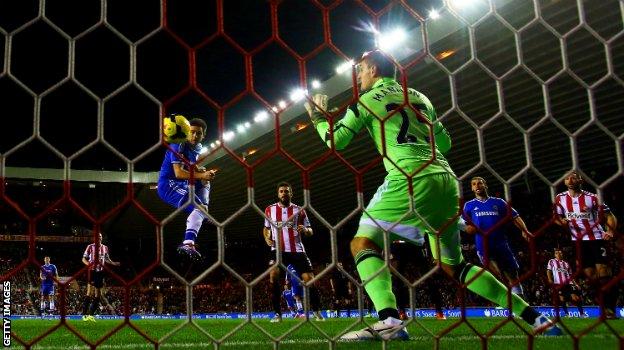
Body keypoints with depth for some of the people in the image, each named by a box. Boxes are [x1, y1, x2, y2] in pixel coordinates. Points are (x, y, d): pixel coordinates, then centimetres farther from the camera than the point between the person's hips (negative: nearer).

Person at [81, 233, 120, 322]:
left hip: (100, 272, 6)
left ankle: (90, 314, 13)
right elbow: (84, 259, -2)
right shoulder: (90, 247, -3)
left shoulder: (105, 248, 11)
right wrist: (88, 263, -23)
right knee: (90, 293, -15)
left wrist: (113, 263, 4)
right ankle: (84, 314, -12)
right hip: (92, 271, -6)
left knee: (98, 295, 5)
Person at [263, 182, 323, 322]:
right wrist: (267, 239, 0)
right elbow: (266, 228, 22)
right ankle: (277, 314, -12)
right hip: (278, 250, 0)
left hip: (297, 250, 0)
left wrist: (305, 230, -15)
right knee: (273, 277, -21)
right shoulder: (270, 210, 8)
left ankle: (317, 313, 13)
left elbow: (310, 231, 9)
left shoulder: (299, 210, 5)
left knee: (310, 280, -5)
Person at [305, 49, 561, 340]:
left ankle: (389, 321, -26)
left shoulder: (367, 99, 8)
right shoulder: (419, 97, 25)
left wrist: (318, 117, 28)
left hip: (412, 178, -7)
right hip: (446, 179, 7)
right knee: (452, 264, 16)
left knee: (363, 242, -3)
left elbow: (336, 141, 10)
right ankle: (533, 316, 14)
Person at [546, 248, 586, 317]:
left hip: (568, 283, 2)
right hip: (558, 283, -2)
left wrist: (576, 284, 12)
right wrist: (550, 279, -15)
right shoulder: (551, 261, 9)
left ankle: (581, 313, -1)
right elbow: (548, 271, 2)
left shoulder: (566, 263, 20)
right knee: (562, 298, -4)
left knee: (575, 297, -7)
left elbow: (570, 275, 20)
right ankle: (566, 313, 9)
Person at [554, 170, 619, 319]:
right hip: (579, 241, 3)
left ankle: (611, 308, -3)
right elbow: (557, 218, 13)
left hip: (596, 238, -3)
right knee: (591, 276, 4)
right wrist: (561, 222, -10)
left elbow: (610, 216, -2)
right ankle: (605, 309, 13)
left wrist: (610, 231, -19)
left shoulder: (591, 197, -5)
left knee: (604, 273, -10)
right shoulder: (560, 199, 4)